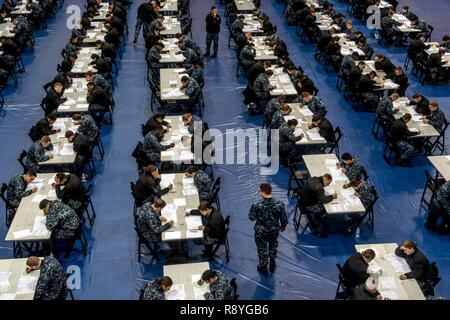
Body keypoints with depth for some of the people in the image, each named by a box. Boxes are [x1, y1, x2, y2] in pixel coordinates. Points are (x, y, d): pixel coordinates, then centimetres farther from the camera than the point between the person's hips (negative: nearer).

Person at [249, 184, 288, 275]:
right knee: (273, 245, 31)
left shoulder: (256, 205, -29)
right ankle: (272, 263, 48)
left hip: (261, 231, -2)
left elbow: (251, 218, -15)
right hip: (274, 230, 2)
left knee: (262, 248, 22)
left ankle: (263, 267, 39)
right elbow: (284, 218, -10)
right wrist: (283, 226, 11)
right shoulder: (279, 204, -22)